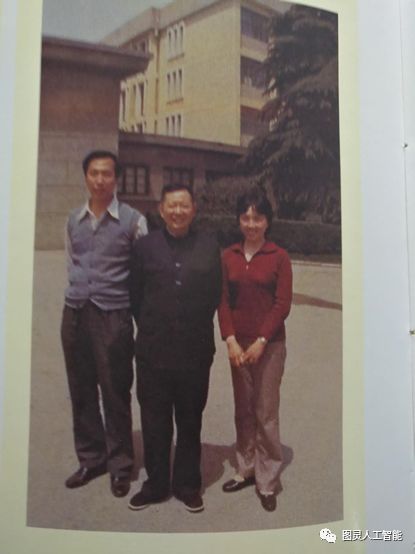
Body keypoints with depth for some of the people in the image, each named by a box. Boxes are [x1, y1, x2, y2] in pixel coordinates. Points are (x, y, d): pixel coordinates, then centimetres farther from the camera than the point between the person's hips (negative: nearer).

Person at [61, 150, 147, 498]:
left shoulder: (133, 220, -4)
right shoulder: (73, 220, 10)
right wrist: (79, 292, 12)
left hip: (113, 315, -4)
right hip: (74, 313, 5)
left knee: (115, 393, 4)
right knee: (81, 391, 12)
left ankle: (120, 464, 19)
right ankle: (90, 459, 28)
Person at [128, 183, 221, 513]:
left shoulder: (209, 247, 2)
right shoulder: (146, 246, 2)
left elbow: (216, 295, 6)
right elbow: (136, 294, 6)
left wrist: (198, 327, 6)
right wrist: (150, 329, 8)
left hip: (195, 351, 0)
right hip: (153, 351, 0)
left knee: (190, 421, 13)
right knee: (154, 422, 10)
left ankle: (188, 485, 29)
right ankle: (156, 484, 28)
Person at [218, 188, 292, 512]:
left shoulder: (279, 257, -4)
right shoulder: (229, 257, 5)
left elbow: (283, 304, -7)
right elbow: (223, 301, 3)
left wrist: (260, 342, -13)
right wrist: (231, 340, -9)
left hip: (269, 345, -3)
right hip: (238, 344, 4)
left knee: (266, 414, 1)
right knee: (243, 411, 13)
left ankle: (267, 482, 14)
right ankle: (246, 470, 28)